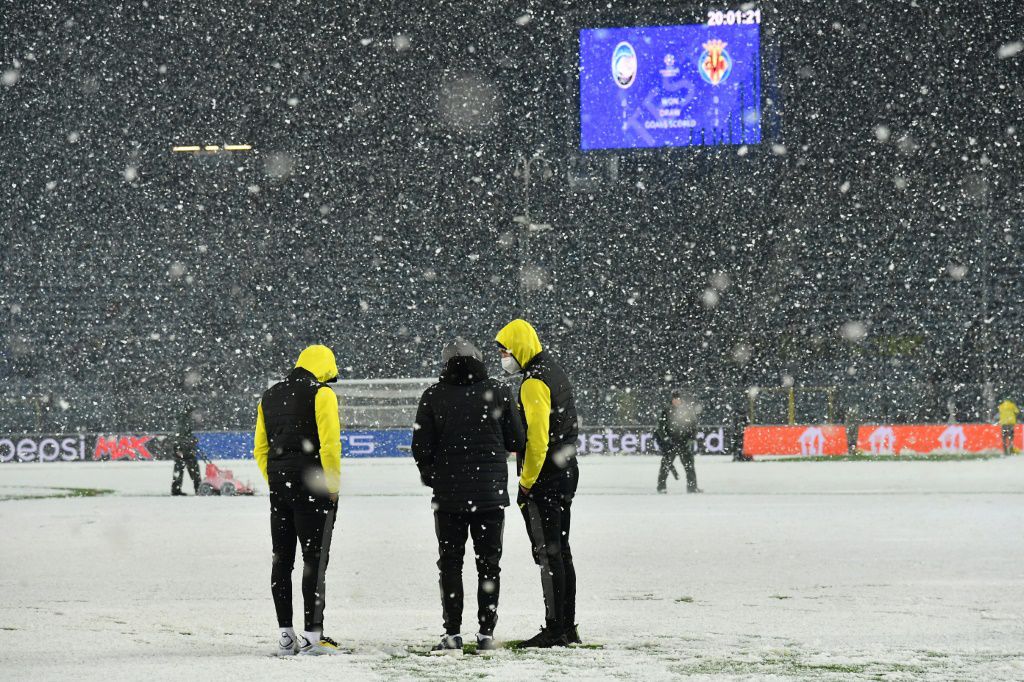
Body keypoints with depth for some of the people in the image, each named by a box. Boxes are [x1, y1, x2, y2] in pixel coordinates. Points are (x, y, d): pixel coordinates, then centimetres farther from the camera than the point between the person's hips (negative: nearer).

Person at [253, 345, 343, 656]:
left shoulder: (269, 397, 15)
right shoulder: (321, 394, -6)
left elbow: (260, 449, 15)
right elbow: (329, 444, -14)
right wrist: (332, 485, -6)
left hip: (279, 488, 6)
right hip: (313, 487, -6)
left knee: (282, 559, 10)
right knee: (315, 558, -4)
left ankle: (285, 635, 10)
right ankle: (312, 635, -7)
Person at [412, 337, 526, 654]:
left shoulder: (433, 396, -5)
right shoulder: (498, 391, -4)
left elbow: (421, 447, -5)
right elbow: (518, 441, 0)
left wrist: (430, 476, 14)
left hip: (448, 494, -1)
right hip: (491, 492, 1)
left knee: (450, 563, 8)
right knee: (488, 563, 9)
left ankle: (452, 633, 2)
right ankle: (486, 633, 8)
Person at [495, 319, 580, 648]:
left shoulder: (534, 382, -16)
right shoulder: (555, 370, 15)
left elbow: (537, 437, -22)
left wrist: (527, 482, -16)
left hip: (544, 477, -10)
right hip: (566, 473, 10)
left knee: (548, 553, -7)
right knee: (561, 551, 13)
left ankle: (554, 630, -7)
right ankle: (567, 627, 17)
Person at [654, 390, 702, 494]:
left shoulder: (688, 411, 6)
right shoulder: (666, 412, 2)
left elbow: (694, 426, 8)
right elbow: (661, 427, 2)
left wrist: (691, 439, -4)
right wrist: (665, 437, -12)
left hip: (685, 442, 2)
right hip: (670, 443, -2)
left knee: (689, 465, 0)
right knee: (666, 464, -4)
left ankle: (692, 486, 6)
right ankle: (661, 486, 3)